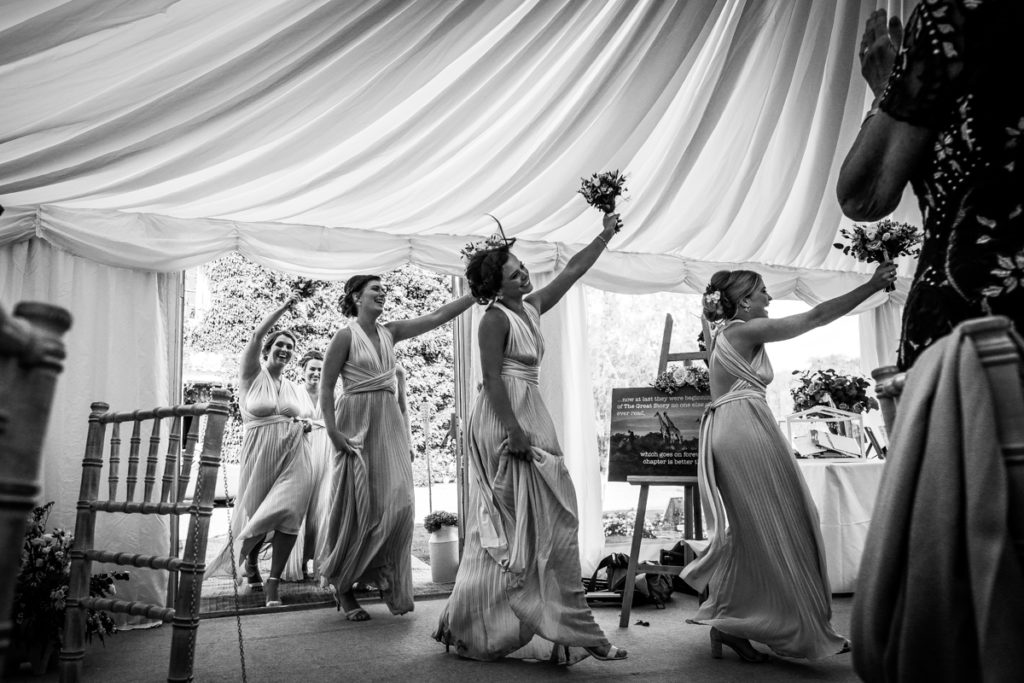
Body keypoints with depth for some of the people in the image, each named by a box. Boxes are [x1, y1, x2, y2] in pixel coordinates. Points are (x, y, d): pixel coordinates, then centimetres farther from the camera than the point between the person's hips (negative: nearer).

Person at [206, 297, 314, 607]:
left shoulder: (296, 389, 17)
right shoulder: (252, 375, 4)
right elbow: (257, 336, -10)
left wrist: (305, 425, 2)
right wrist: (283, 308, -8)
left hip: (294, 456, 2)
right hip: (260, 455, -2)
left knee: (288, 511, -14)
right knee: (256, 514, 6)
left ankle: (273, 584, -9)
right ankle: (249, 560, 40)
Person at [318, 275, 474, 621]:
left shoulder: (389, 332, 10)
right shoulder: (346, 336, -5)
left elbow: (438, 315, 5)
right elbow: (326, 386, -7)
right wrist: (332, 430, -16)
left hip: (390, 423, 6)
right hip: (357, 423, -5)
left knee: (397, 502, -1)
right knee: (358, 506, -1)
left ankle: (384, 578, 14)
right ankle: (342, 588, 15)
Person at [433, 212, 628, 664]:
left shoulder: (531, 307, 12)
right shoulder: (495, 318, -12)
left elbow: (572, 271, 19)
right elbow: (493, 379, -18)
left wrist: (605, 236, 16)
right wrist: (514, 431, -23)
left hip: (530, 419, 9)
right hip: (504, 423, -9)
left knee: (543, 520, 11)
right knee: (513, 525, -4)